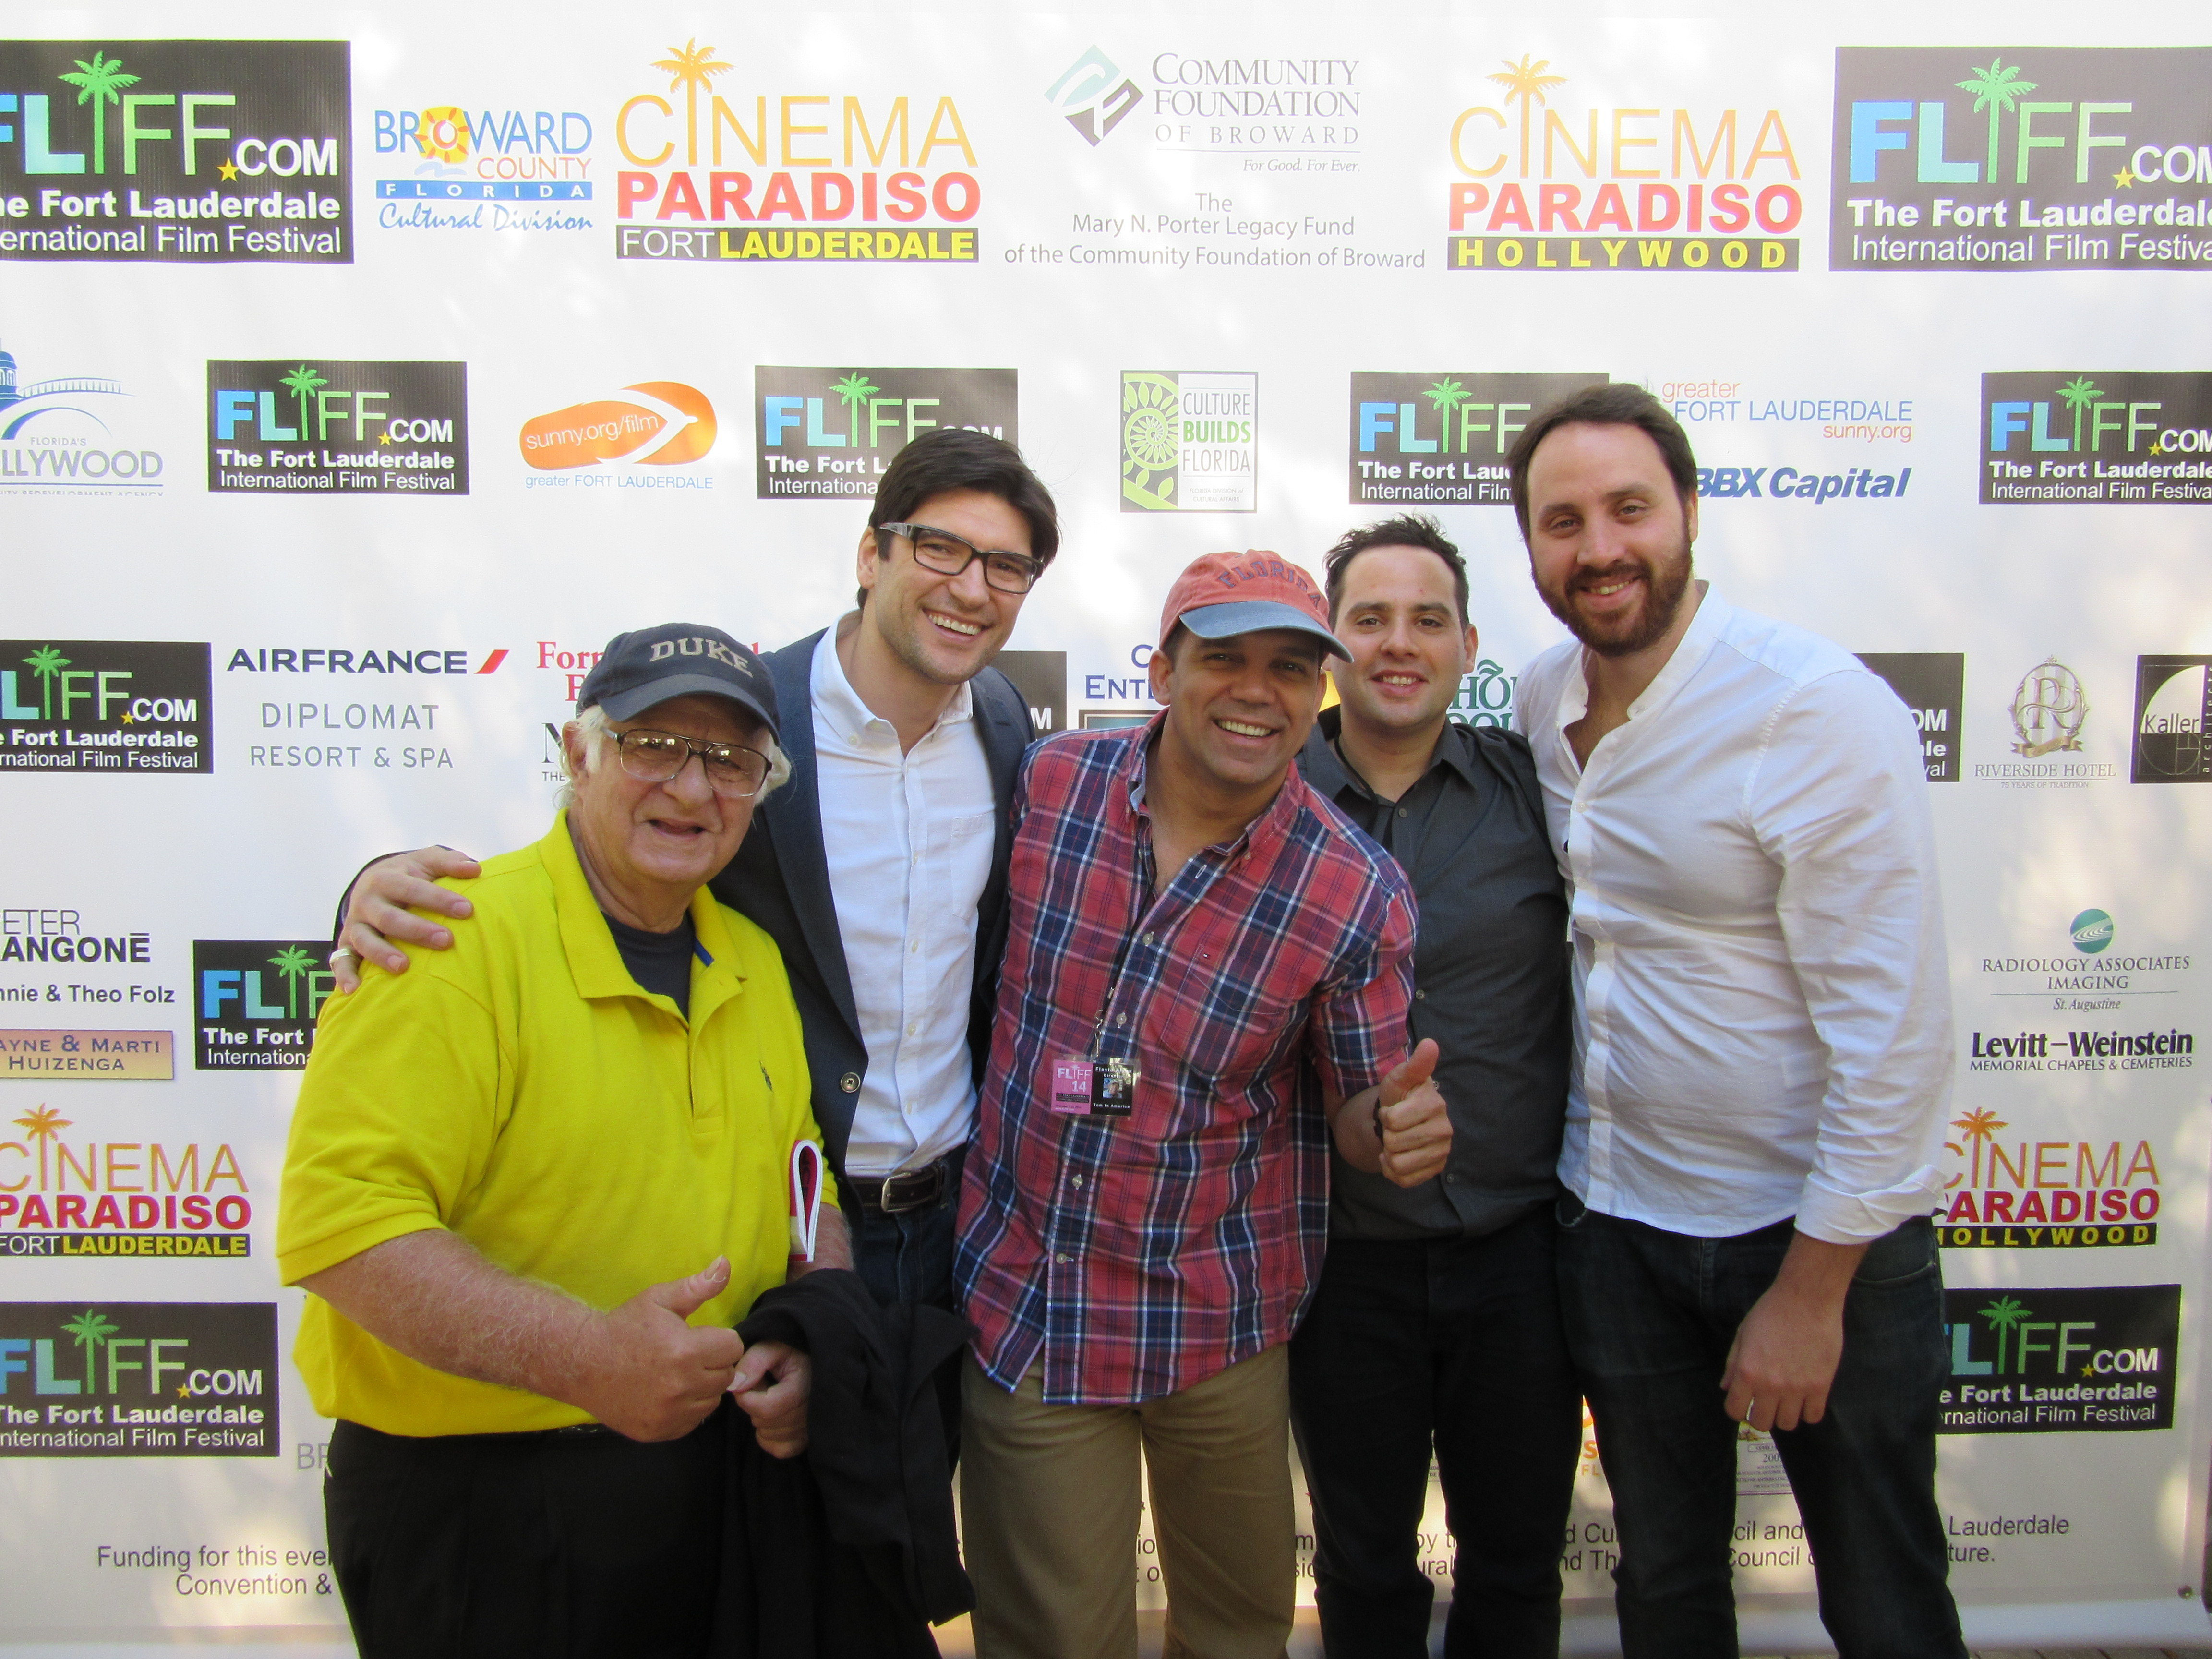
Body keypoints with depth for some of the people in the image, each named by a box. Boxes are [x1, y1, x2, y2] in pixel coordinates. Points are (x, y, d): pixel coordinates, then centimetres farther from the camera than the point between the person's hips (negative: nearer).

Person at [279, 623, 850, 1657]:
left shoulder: (755, 962, 5)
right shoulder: (458, 943, -17)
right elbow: (339, 1221, -24)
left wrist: (811, 1339, -2)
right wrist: (584, 1356, -31)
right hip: (472, 1506, -6)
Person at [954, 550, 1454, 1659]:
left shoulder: (1356, 894, -13)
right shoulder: (1048, 783, -8)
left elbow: (1356, 1102, -3)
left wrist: (1396, 1129, -24)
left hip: (1220, 1318, 0)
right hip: (1021, 1303, 1)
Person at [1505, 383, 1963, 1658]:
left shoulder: (1821, 711, -19)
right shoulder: (1540, 704, 0)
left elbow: (1896, 1032, -19)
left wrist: (1813, 1288, -16)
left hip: (1818, 1229, -5)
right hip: (1616, 1220, 5)